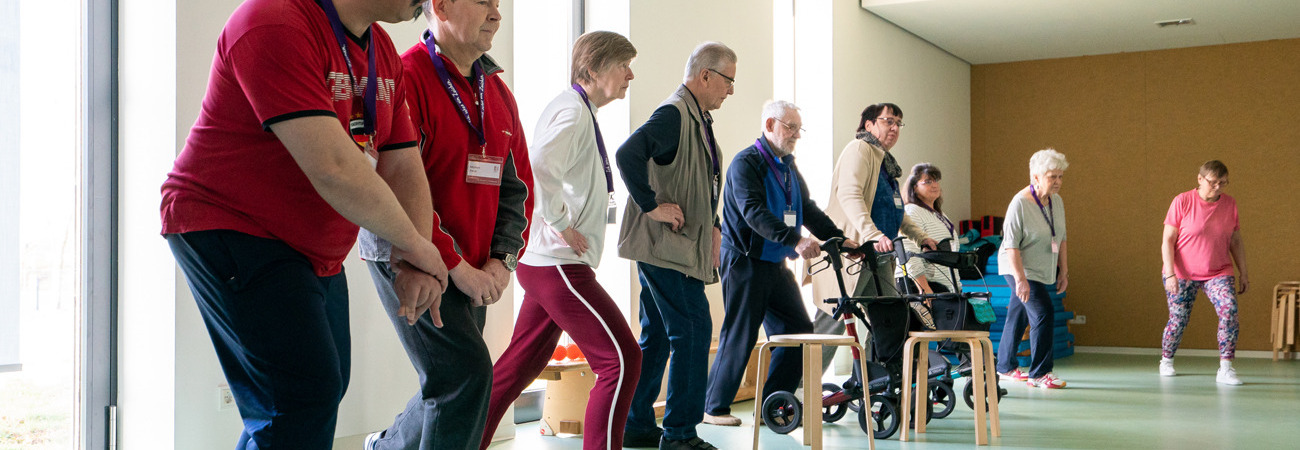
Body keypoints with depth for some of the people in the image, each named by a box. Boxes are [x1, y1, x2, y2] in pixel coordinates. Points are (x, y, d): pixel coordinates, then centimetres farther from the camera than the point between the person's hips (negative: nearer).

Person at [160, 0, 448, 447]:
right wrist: (414, 244, -17)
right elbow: (333, 168, -29)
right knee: (305, 394, -16)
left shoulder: (383, 53, 7)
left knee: (324, 389, 13)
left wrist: (416, 266, -9)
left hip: (315, 252, 9)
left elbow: (404, 170, 6)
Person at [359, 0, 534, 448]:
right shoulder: (406, 76, -12)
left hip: (474, 270, 8)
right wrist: (456, 265, -18)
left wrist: (502, 260, 1)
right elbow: (400, 185, -19)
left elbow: (517, 185, 14)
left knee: (451, 386, 12)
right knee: (467, 372, -16)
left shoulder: (498, 92, 13)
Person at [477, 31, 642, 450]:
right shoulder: (573, 110, -13)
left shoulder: (581, 111, 18)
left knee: (521, 364, 15)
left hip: (544, 263, 10)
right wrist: (562, 225, -20)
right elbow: (540, 168, -31)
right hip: (559, 263, -10)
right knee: (621, 359, -9)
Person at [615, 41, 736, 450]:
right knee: (693, 330, -8)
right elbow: (628, 154, -28)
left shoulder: (699, 118, 18)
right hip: (666, 245, -10)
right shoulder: (673, 114, -14)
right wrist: (651, 205, -23)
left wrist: (712, 226, 16)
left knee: (658, 335, 14)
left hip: (680, 246, 10)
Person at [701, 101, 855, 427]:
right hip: (746, 262, -8)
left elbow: (808, 210, 15)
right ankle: (715, 408, 9)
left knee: (799, 331, 4)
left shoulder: (789, 166, 16)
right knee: (740, 337, -4)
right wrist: (795, 240, -37)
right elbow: (754, 212, -25)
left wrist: (839, 239, 1)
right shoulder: (746, 163, -11)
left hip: (776, 264, 8)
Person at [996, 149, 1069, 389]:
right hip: (1019, 269, -7)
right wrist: (1020, 279, -24)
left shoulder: (1057, 201, 4)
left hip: (1042, 270, 7)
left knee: (1018, 317, 14)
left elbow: (1061, 238, 15)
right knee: (1043, 314, -14)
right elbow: (1011, 245, -20)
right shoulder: (1020, 203, -18)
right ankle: (1039, 373, -6)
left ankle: (1005, 367, 24)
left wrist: (1063, 270, 12)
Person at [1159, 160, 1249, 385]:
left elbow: (1236, 242, 11)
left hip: (1218, 272, 3)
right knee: (1178, 319, 1)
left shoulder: (1230, 203, 3)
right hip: (1182, 273, -2)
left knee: (1230, 310, -20)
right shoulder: (1182, 201, -9)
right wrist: (1170, 273, -16)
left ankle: (1225, 368, -18)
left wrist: (1244, 273, 8)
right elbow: (1167, 241, -8)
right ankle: (1166, 361, 28)